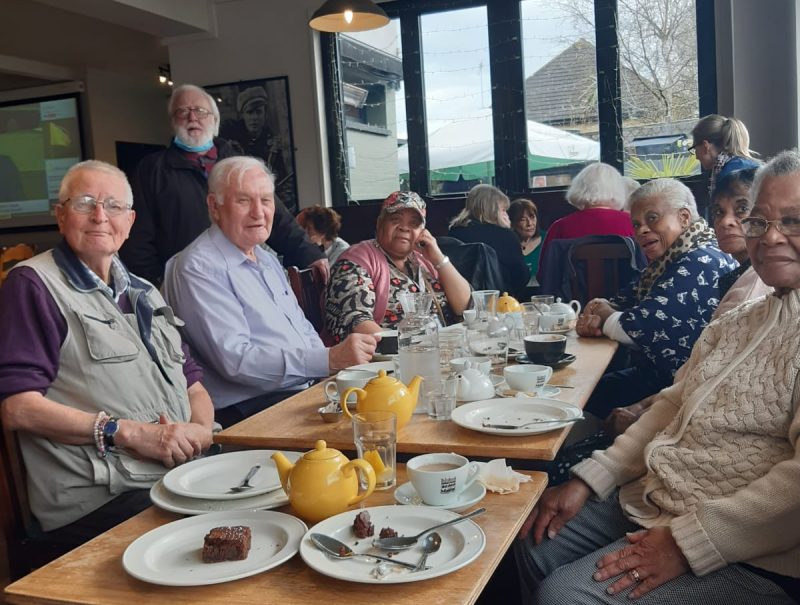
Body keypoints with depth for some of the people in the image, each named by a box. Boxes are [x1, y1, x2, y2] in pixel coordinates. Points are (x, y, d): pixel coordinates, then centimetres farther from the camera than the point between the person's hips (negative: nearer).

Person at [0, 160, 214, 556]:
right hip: (99, 504, -7)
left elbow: (192, 383, 22)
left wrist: (202, 429, -2)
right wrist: (129, 432, -16)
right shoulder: (33, 285, 0)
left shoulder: (143, 293, 23)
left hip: (186, 474, 7)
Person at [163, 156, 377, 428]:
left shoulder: (267, 259, 19)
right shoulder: (199, 268, -12)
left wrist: (340, 361, 1)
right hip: (247, 408, -9)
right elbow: (235, 359, -21)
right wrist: (329, 359, -28)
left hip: (307, 388, 9)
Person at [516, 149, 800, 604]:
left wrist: (686, 542, -23)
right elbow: (674, 405, 13)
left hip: (743, 553, -8)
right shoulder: (743, 320, 13)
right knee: (533, 542, 12)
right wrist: (589, 480, 5)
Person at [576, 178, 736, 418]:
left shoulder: (700, 265, -20)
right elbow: (627, 299, 15)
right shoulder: (670, 261, 11)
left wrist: (605, 317, -5)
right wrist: (599, 312, -8)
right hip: (654, 373, 9)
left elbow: (642, 328, -25)